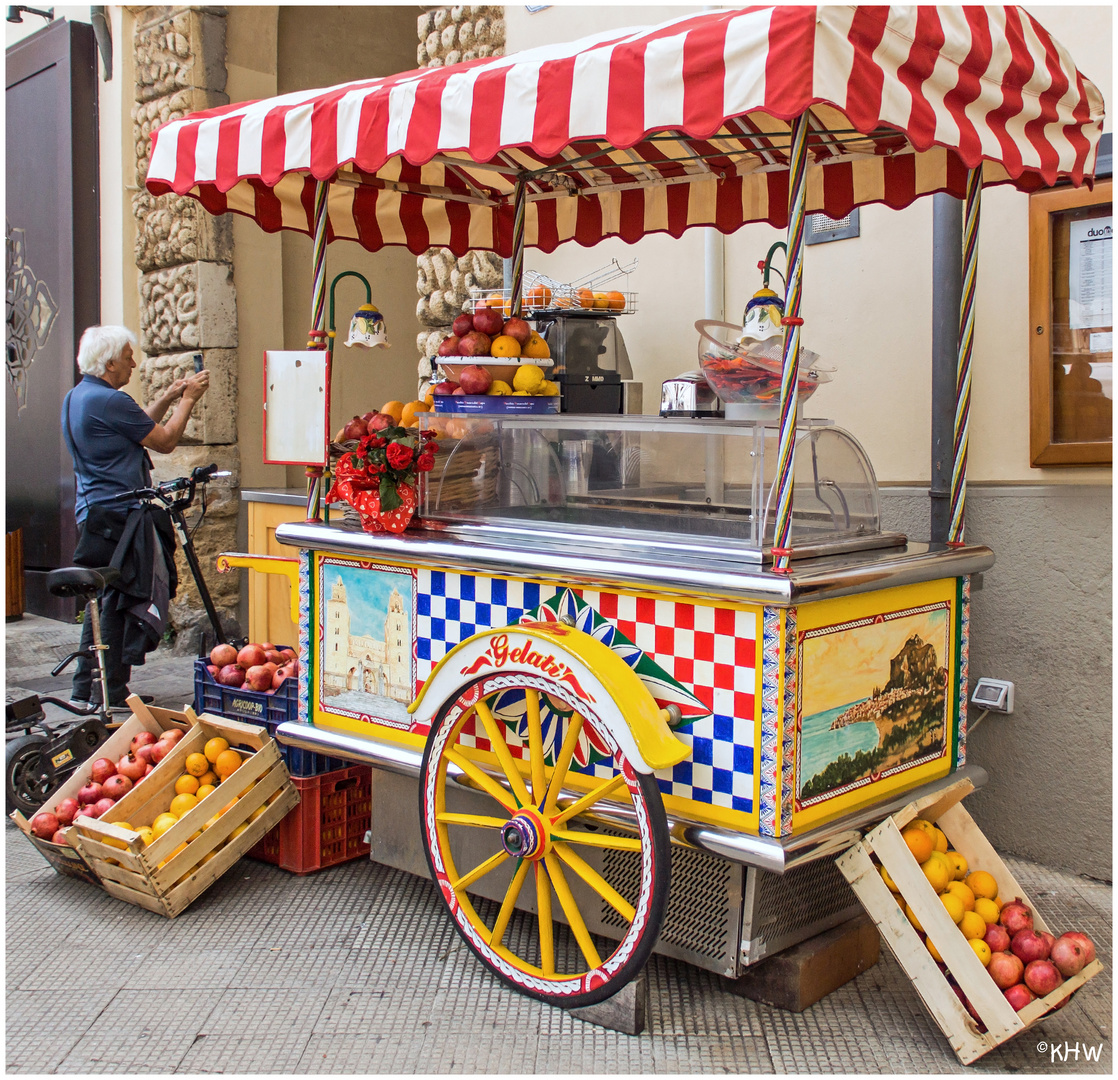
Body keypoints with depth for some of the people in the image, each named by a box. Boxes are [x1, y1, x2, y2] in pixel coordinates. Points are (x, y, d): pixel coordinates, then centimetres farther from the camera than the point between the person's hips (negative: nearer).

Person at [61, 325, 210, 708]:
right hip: (120, 516, -10)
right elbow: (164, 441, -12)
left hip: (92, 512, 10)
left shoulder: (76, 397, 14)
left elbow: (139, 427, 21)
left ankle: (84, 689, 21)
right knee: (120, 604, -3)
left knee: (101, 603, 16)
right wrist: (187, 400, 0)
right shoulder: (109, 401, -18)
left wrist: (168, 398, 18)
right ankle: (110, 694, 2)